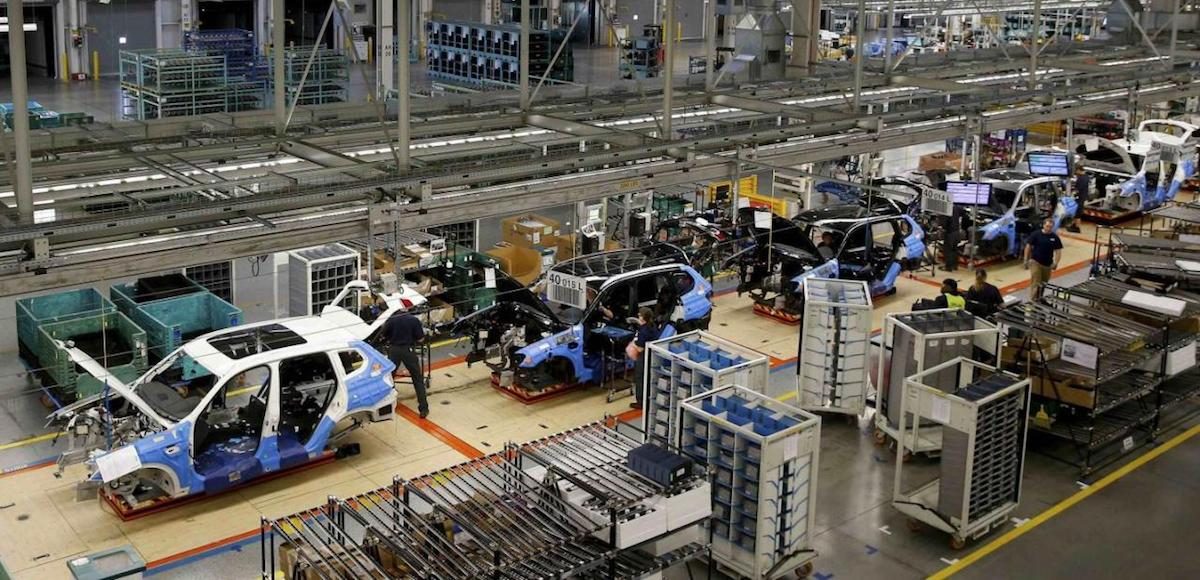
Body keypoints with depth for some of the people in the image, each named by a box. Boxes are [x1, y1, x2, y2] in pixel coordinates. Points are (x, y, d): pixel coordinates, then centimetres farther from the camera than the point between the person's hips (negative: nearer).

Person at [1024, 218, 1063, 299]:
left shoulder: (1055, 237, 2)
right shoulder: (1036, 234, -7)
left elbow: (1058, 250, 4)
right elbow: (1028, 246, -4)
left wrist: (1055, 263, -9)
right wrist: (1026, 260, -6)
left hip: (1048, 264, 4)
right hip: (1035, 262, -4)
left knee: (1044, 283, 15)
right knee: (1035, 282, -12)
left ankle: (1040, 298, 30)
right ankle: (1034, 300, -12)